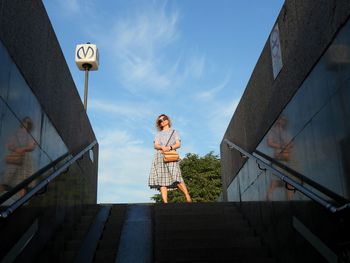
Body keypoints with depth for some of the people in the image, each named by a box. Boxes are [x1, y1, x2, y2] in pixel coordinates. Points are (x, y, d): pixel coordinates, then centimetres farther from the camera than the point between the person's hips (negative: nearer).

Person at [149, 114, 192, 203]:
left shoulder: (174, 132, 22)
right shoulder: (158, 134, 26)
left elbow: (178, 144, 8)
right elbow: (155, 145, 11)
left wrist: (169, 147, -12)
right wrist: (162, 147, -12)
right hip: (159, 157, 3)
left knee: (176, 177, -20)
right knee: (161, 179, -10)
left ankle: (188, 197, -14)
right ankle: (165, 202, -14)